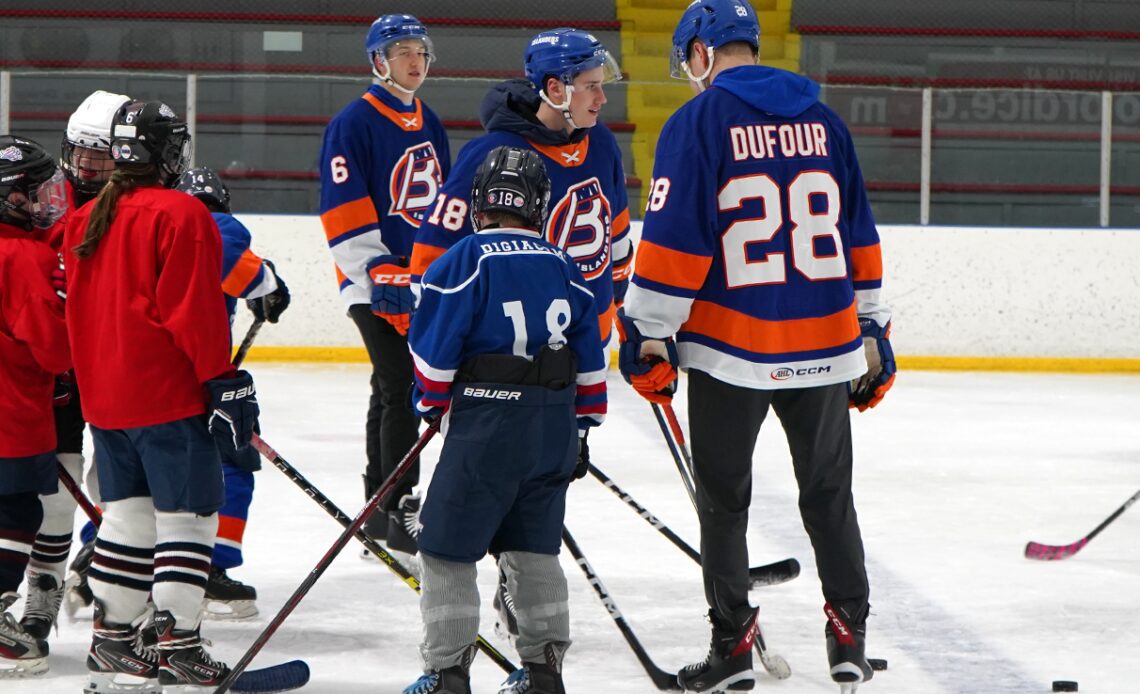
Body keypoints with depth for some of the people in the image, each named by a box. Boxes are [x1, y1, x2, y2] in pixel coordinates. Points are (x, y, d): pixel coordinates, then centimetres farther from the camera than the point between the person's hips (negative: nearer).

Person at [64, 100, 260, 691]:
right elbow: (194, 310, -16)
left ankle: (111, 640, 17)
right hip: (168, 397, -8)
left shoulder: (85, 221, 12)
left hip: (104, 399, 8)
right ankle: (176, 647, -5)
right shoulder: (180, 215, -12)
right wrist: (222, 380, -13)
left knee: (129, 515, 15)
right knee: (186, 516, -2)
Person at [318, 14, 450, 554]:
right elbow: (343, 212, -16)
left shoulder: (428, 125, 14)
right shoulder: (353, 124, -11)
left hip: (425, 279, 8)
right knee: (400, 388, -14)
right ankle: (399, 509, -12)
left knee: (393, 388, 15)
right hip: (375, 283, -8)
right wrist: (383, 273, -21)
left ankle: (378, 506, 23)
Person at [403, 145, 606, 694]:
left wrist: (429, 403, 11)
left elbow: (434, 349, -8)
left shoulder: (463, 262, -9)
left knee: (446, 547, 1)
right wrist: (581, 428, 21)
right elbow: (589, 358, 13)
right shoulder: (562, 267, 9)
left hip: (487, 423, -6)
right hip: (555, 428, 6)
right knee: (533, 546, 16)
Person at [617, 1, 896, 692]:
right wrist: (873, 333, 19)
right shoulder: (824, 121, 9)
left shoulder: (697, 122, -7)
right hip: (824, 347, 4)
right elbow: (861, 236, 13)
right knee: (829, 493, 15)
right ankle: (850, 636, 14)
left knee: (723, 498, 8)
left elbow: (673, 239, -12)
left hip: (731, 349, -4)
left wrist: (648, 337, -6)